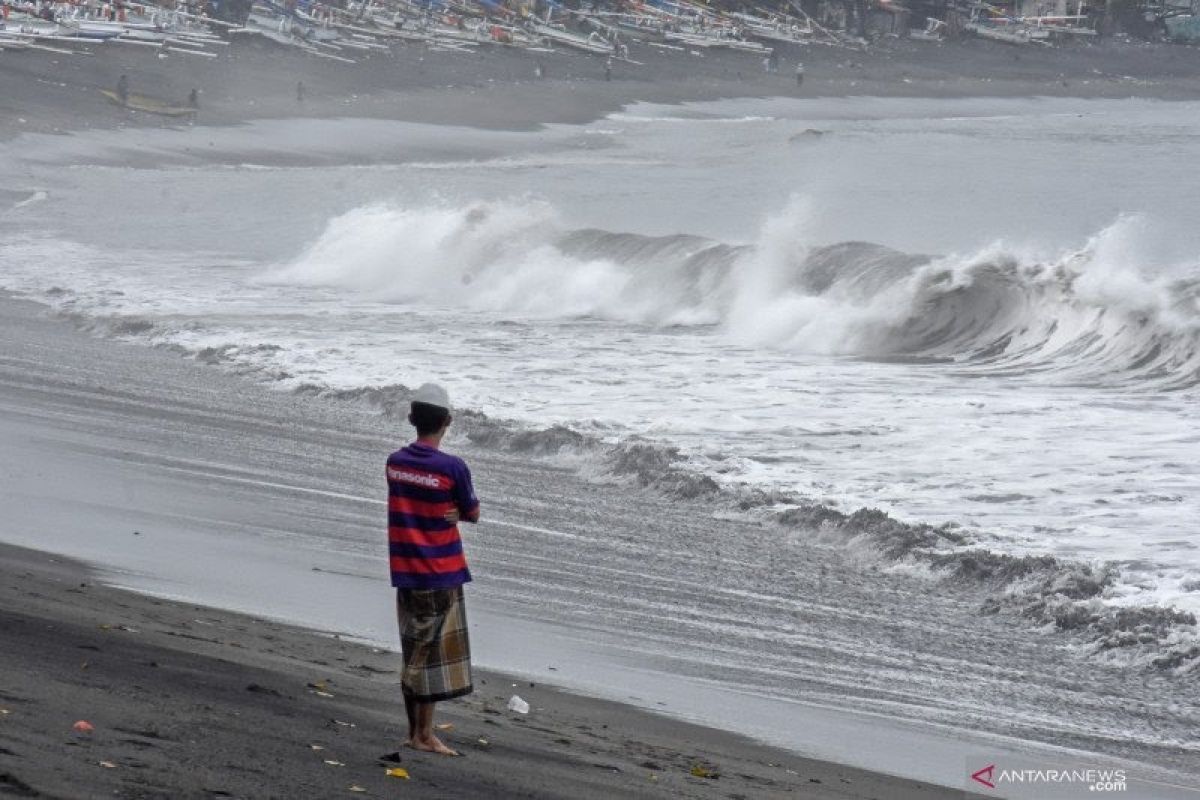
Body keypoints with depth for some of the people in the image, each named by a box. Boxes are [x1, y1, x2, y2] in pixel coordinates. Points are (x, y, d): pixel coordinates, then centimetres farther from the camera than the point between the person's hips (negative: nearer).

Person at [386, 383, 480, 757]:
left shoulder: (395, 461, 2)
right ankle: (424, 734, 3)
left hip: (405, 570, 6)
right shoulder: (452, 467, -15)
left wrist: (444, 512, -2)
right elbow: (473, 514, -4)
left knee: (414, 652, 14)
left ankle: (414, 730, 20)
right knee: (435, 652, 2)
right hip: (441, 572, -6)